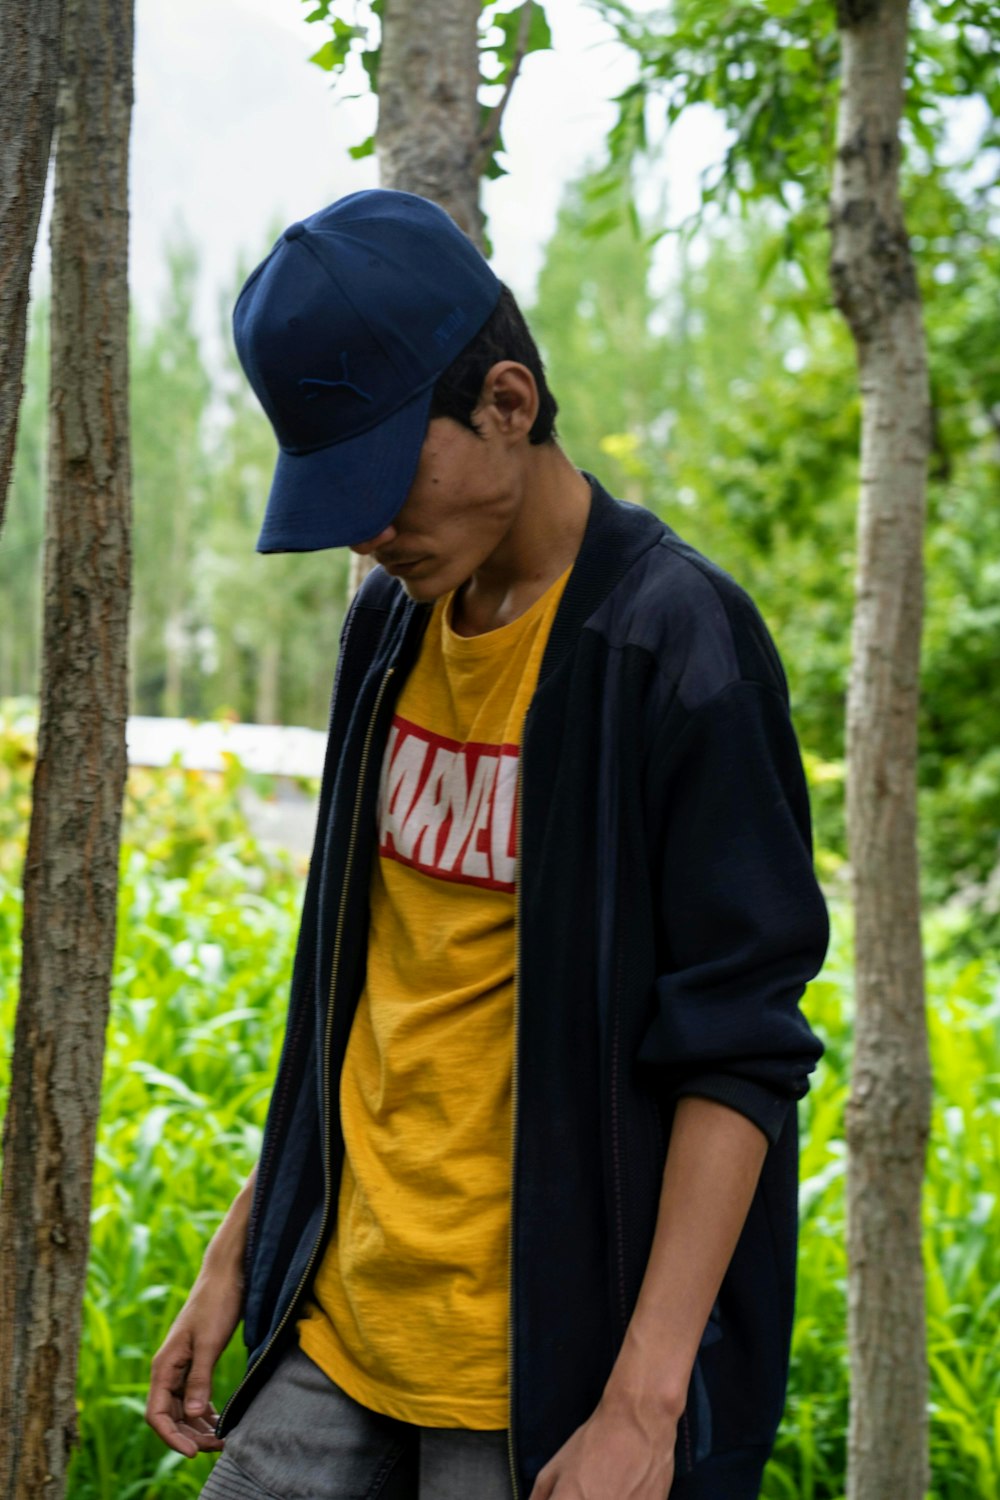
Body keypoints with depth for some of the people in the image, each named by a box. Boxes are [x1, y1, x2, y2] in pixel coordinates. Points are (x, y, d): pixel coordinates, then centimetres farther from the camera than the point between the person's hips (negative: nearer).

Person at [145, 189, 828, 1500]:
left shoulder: (677, 644, -14)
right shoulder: (392, 621, 8)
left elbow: (740, 1055, -15)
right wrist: (242, 1248, 16)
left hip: (542, 1356, -6)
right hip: (342, 1317, 6)